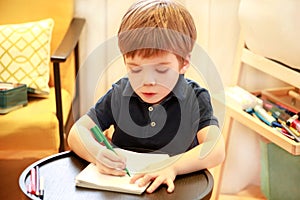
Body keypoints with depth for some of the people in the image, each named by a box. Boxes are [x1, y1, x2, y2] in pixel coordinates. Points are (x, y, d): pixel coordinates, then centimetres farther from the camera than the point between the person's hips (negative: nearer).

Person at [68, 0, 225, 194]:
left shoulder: (195, 98, -6)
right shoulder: (119, 94, -1)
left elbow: (216, 150, -18)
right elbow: (77, 133, 0)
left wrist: (172, 166, -33)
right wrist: (97, 153, -21)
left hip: (176, 191, -2)